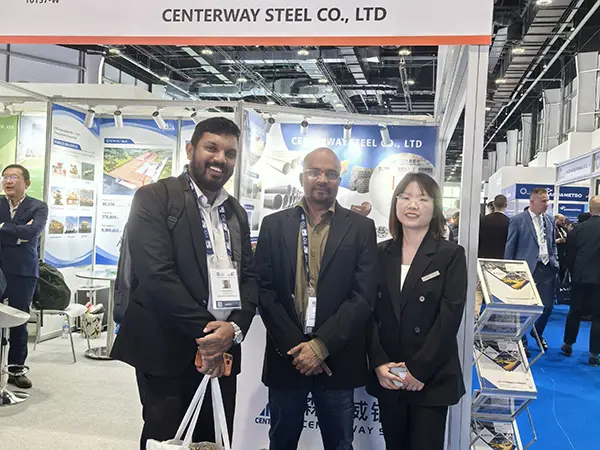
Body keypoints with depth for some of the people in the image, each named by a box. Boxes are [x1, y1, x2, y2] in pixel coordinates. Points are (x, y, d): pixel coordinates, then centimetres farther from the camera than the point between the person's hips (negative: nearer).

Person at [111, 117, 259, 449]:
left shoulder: (236, 212, 13)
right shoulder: (154, 197, -6)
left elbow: (250, 276, 9)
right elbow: (156, 273, -16)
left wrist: (234, 328, -9)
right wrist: (205, 330, -15)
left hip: (221, 352, 6)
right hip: (166, 350, -5)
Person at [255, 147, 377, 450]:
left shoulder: (361, 228, 0)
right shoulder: (274, 225, 4)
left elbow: (363, 297, -7)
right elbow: (264, 290, -2)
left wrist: (321, 345, -14)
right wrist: (294, 346, -10)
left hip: (337, 360, -1)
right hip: (286, 356, 1)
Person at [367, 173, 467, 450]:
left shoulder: (451, 255, -4)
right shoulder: (381, 253, 5)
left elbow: (449, 318, -11)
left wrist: (419, 370, -15)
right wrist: (379, 363, -10)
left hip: (432, 379, -3)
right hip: (386, 377, 3)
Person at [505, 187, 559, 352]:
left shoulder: (549, 220, 11)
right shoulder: (518, 220, -5)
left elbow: (553, 244, 20)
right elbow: (510, 247, -4)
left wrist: (555, 263, 8)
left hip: (547, 269, 5)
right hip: (527, 269, -5)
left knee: (548, 306, 7)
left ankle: (538, 332, 34)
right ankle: (521, 340, 19)